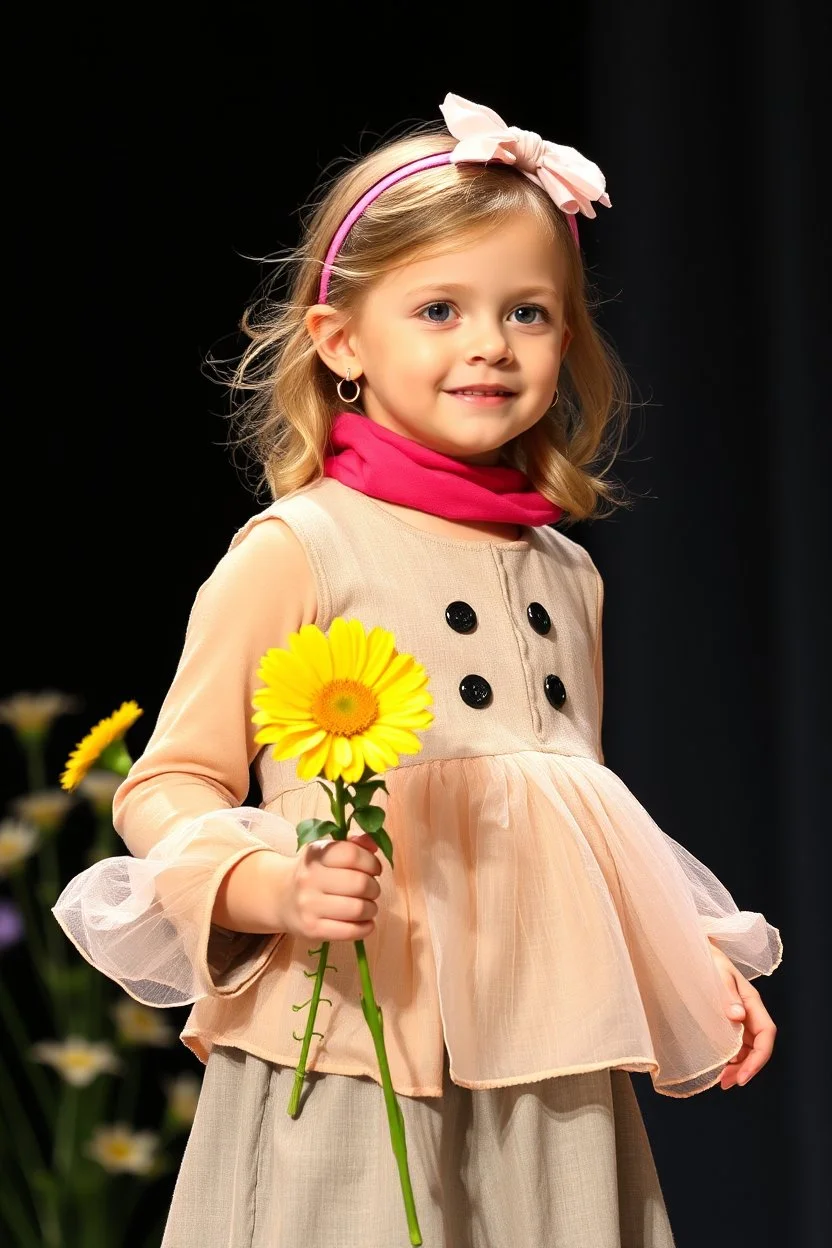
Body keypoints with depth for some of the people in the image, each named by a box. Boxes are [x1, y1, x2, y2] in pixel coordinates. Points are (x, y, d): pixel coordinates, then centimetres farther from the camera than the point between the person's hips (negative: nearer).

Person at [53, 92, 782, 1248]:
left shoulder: (568, 576, 15)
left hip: (550, 1082, 6)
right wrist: (275, 884, -22)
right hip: (352, 1070, -5)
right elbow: (166, 789, -5)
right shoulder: (293, 554, -4)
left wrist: (697, 958, 18)